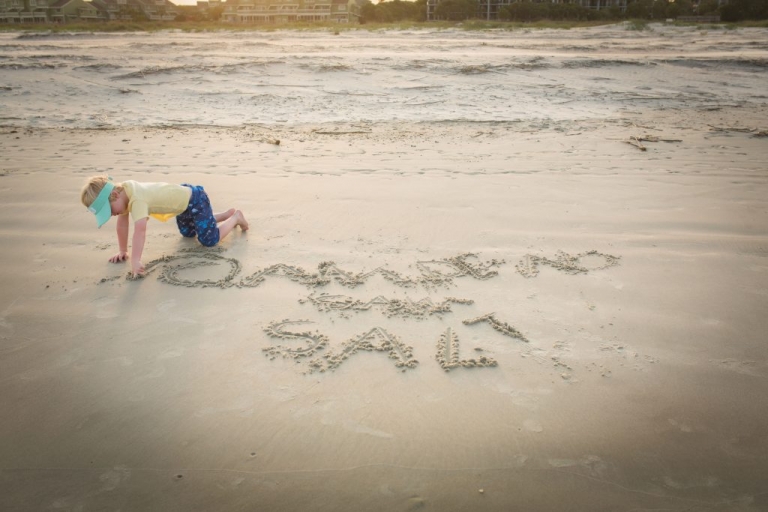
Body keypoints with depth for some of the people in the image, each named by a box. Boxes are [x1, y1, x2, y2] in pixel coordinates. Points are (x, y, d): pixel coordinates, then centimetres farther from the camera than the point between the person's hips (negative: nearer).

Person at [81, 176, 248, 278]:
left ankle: (236, 217, 17)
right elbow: (123, 223, -3)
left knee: (209, 240, -7)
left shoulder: (137, 200, -37)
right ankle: (228, 214, 41)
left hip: (194, 200, -9)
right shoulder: (123, 190, -10)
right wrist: (123, 251, -1)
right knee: (188, 233, 30)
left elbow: (140, 230, -48)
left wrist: (135, 261, -53)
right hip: (183, 195, 9)